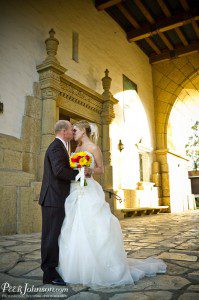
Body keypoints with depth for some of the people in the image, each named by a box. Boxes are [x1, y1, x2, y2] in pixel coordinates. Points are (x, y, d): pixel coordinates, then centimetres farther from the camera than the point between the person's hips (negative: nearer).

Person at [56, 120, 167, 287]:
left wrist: (90, 170, -18)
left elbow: (101, 170, -2)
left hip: (88, 192, -7)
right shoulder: (77, 148, 17)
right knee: (74, 230, 7)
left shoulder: (94, 148, -4)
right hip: (75, 191, 7)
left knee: (91, 229, -6)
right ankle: (79, 267, 19)